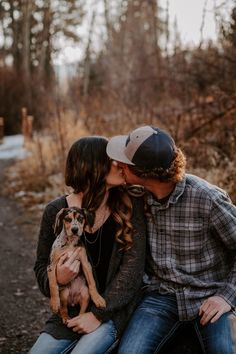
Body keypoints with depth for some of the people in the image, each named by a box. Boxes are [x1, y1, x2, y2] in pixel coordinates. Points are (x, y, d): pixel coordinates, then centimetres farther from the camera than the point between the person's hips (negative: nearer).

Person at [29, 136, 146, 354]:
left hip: (114, 308, -2)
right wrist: (57, 279, -21)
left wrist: (99, 313, -15)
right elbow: (42, 266, 4)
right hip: (72, 310, 2)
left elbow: (133, 267, -12)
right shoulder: (56, 212, -7)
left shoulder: (129, 205, -10)